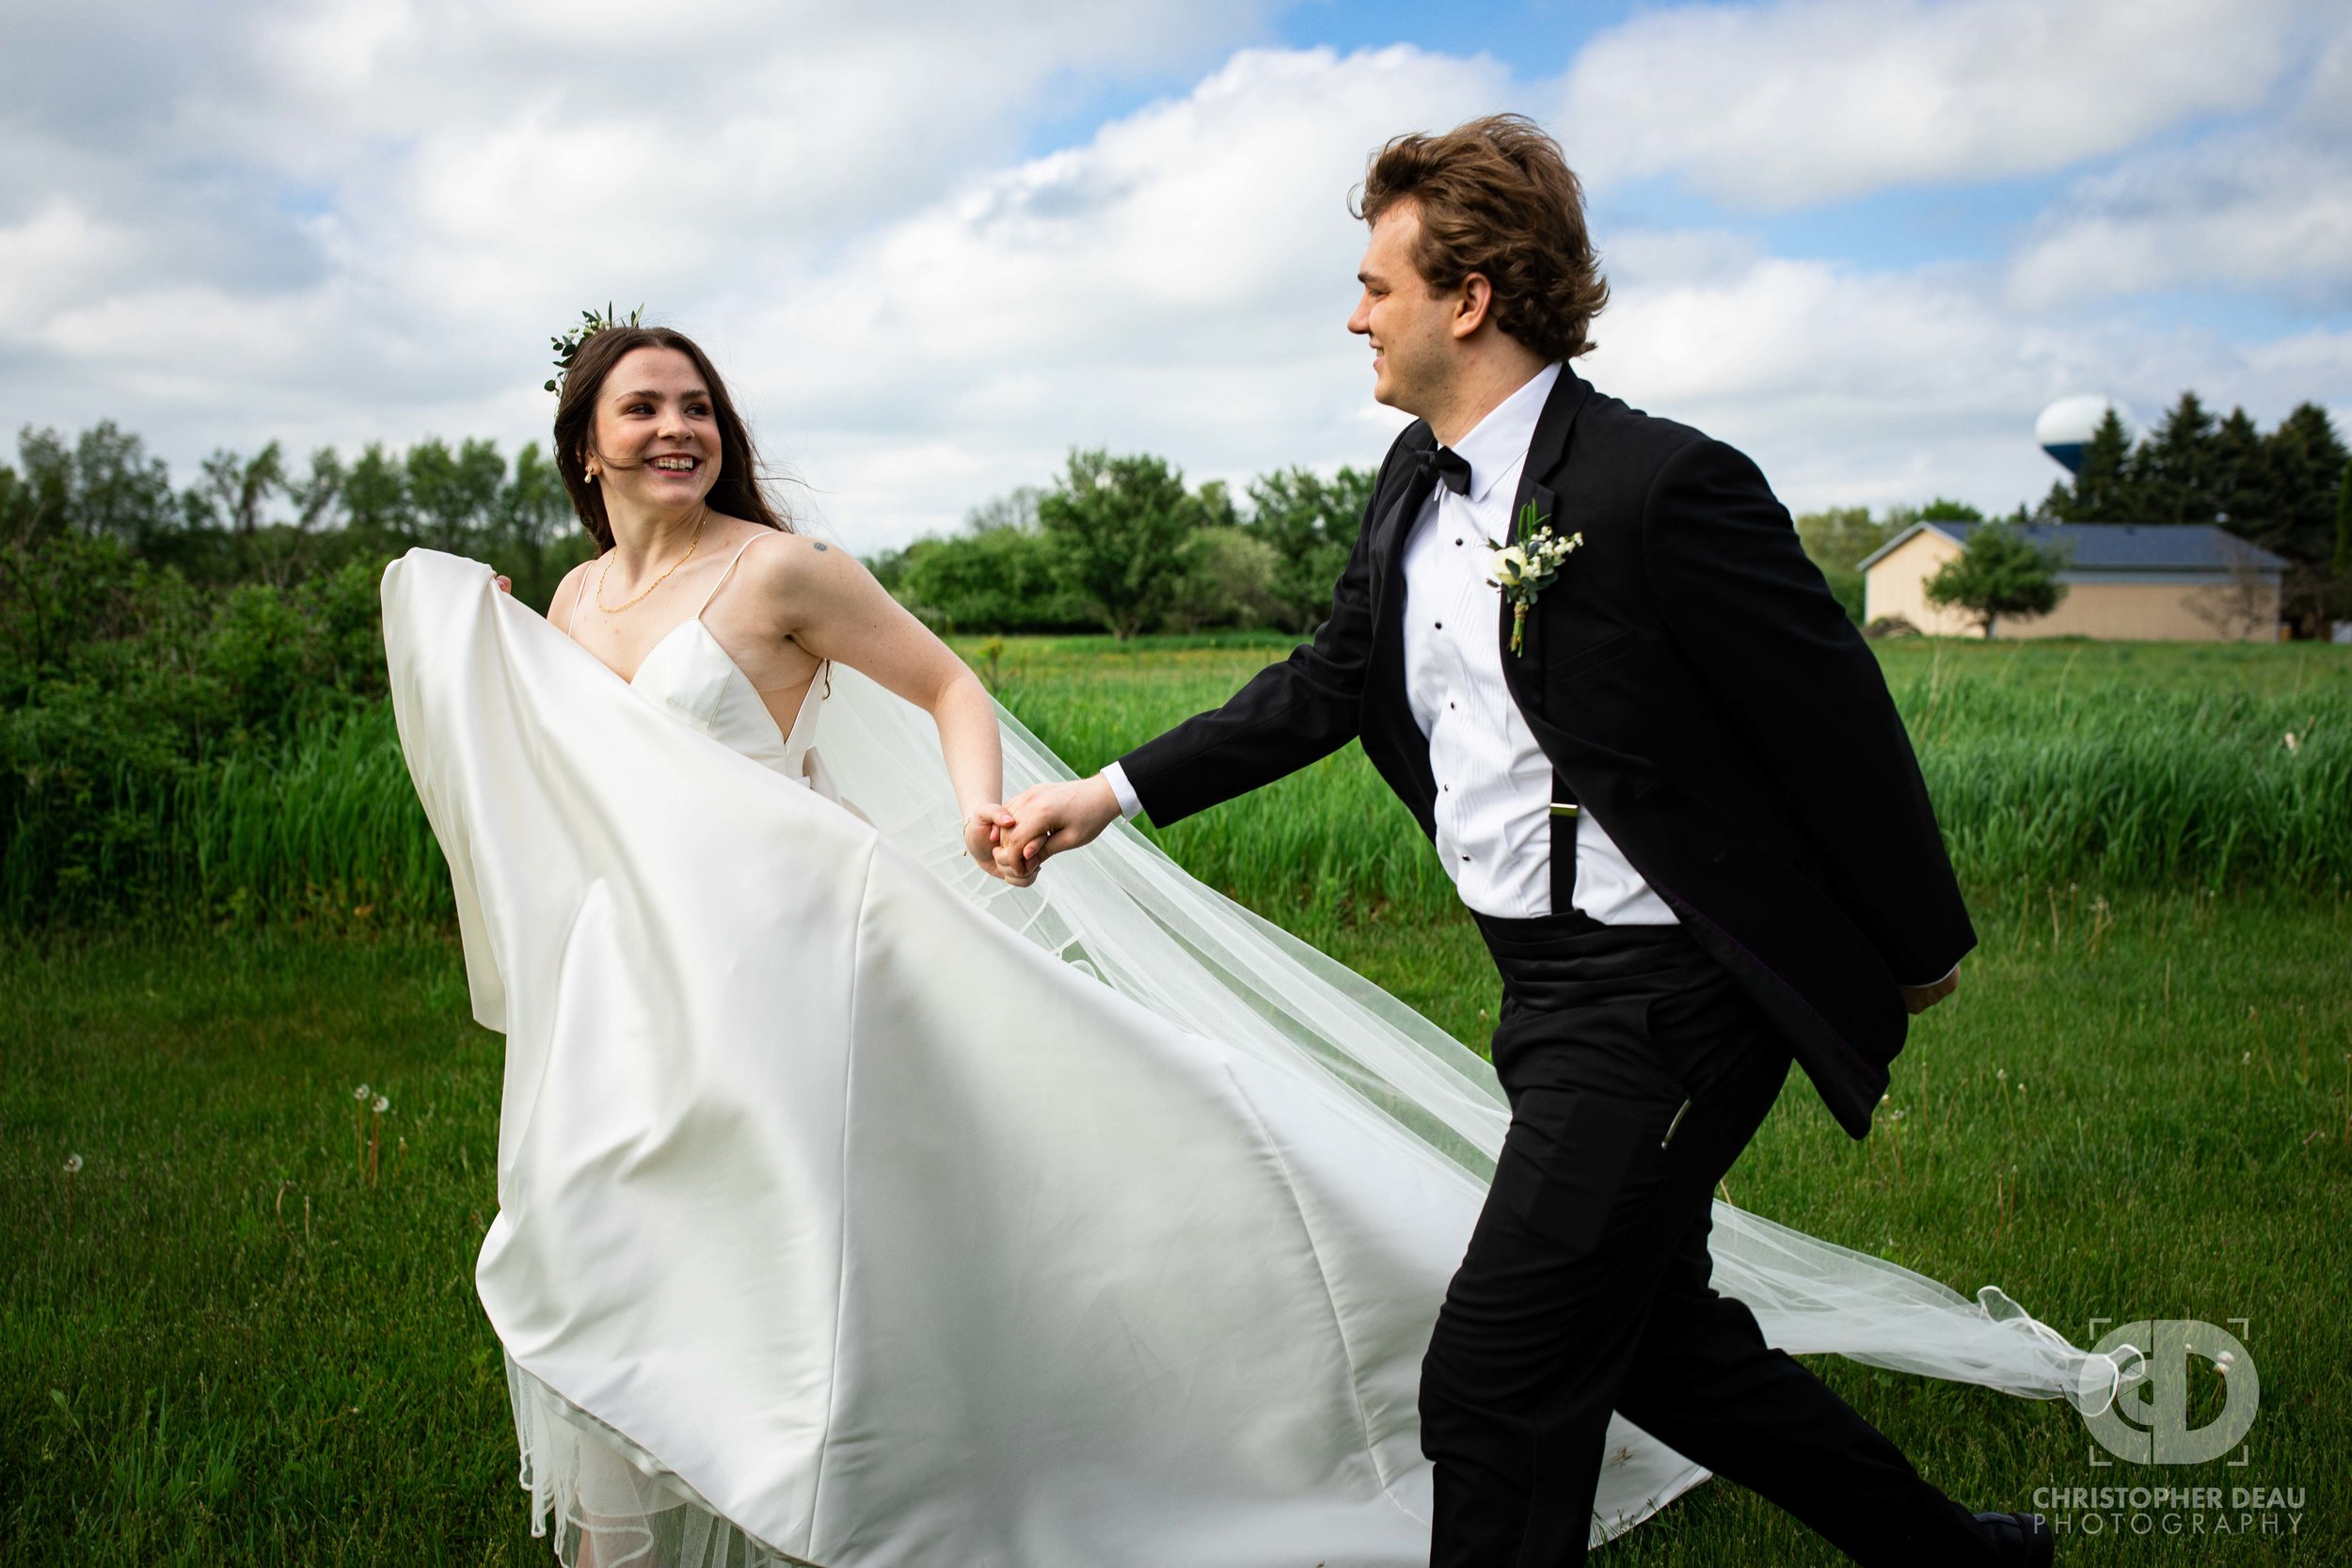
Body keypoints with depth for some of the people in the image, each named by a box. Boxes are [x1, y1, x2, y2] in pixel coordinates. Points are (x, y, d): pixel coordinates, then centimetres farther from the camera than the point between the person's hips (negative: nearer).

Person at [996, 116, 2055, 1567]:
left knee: (1497, 1380, -7)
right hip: (1548, 987, 9)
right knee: (1653, 1335, 22)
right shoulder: (1416, 482, 5)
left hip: (1664, 996, -9)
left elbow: (1836, 718, -13)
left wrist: (1921, 946, -3)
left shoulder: (1660, 487, -21)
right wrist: (1110, 796, 11)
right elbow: (1329, 686, 15)